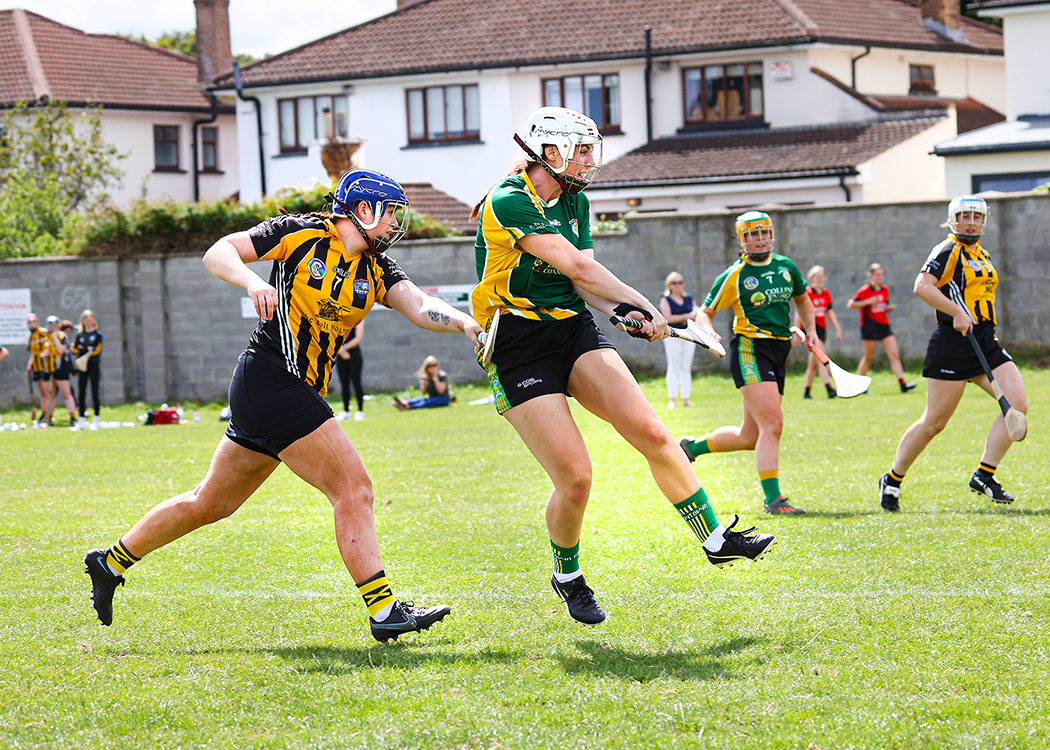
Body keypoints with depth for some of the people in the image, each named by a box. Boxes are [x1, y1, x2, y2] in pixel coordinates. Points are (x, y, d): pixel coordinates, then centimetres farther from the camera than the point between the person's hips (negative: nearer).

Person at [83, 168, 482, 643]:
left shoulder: (377, 270, 9)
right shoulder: (300, 234, -7)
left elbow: (419, 308, -5)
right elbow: (217, 253, -8)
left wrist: (465, 322, -24)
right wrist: (253, 281, -27)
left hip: (299, 392, 9)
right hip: (269, 378, -9)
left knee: (210, 503, 18)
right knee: (353, 490, -13)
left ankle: (111, 563, 32)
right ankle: (384, 612, -14)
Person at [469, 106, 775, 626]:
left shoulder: (575, 202, 12)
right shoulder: (508, 202, -15)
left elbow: (583, 281, 6)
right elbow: (579, 267, -18)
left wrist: (622, 312, -14)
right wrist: (647, 308, -14)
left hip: (574, 330, 7)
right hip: (518, 344, -7)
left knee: (652, 434, -13)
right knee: (575, 477, -12)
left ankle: (716, 540, -2)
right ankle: (567, 575, 15)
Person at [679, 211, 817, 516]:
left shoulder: (786, 266, 13)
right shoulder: (734, 276, -3)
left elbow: (802, 299, 30)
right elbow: (704, 312, 3)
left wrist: (810, 328, 15)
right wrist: (709, 332, -18)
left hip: (778, 352, 7)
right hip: (750, 349, -7)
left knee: (750, 437, 10)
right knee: (772, 425, -19)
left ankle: (691, 446, 32)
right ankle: (772, 499, -18)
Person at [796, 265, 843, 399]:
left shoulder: (826, 293, 12)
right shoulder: (806, 292, -6)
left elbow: (830, 312, 18)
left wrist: (838, 329, 11)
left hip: (821, 330, 6)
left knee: (813, 363, 11)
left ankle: (807, 392, 21)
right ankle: (829, 389, -28)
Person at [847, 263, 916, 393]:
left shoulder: (885, 290, 12)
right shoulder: (865, 290, -7)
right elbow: (850, 305, -11)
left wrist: (890, 308, 1)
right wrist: (867, 302, -19)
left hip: (884, 326, 6)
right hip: (869, 328, -6)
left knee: (894, 354, -7)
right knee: (868, 358, 3)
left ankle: (902, 384, -14)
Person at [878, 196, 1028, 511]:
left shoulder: (983, 256, 19)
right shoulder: (949, 251, -7)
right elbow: (922, 286, -21)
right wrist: (957, 313, -25)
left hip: (986, 343, 8)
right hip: (953, 344, -8)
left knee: (1018, 403, -10)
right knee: (934, 422, -2)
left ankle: (985, 475, -5)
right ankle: (892, 480, 15)